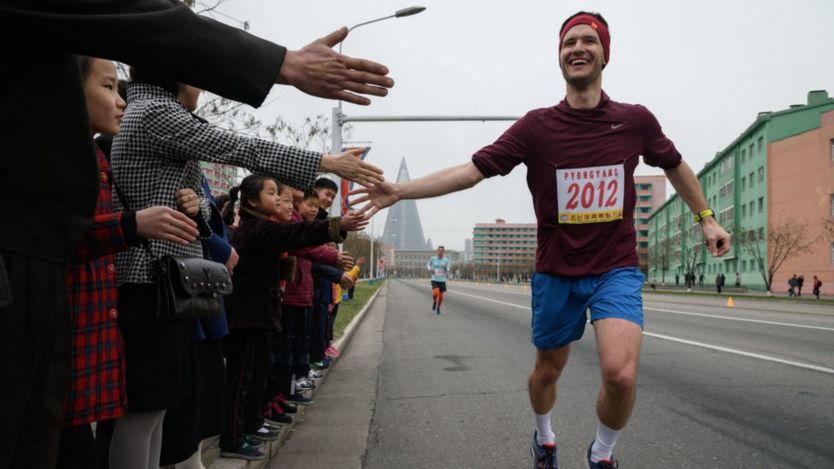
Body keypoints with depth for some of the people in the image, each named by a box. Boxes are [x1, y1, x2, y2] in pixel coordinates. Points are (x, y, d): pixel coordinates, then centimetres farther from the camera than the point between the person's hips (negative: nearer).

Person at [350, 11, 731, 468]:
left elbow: (675, 166, 16)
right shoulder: (537, 126, -8)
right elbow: (474, 169, -13)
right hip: (556, 272, 0)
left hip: (616, 269, 0)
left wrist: (706, 218, 20)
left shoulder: (635, 120, -3)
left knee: (620, 374, -20)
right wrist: (401, 190, -21)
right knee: (547, 371, 16)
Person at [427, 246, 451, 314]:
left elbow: (447, 271, 7)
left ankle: (438, 308, 33)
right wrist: (430, 269, -9)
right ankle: (434, 301, 10)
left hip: (442, 280, 2)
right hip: (434, 280, -2)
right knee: (436, 293, -24)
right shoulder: (433, 258, -5)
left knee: (441, 296, 4)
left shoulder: (446, 260, -2)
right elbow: (428, 265, 12)